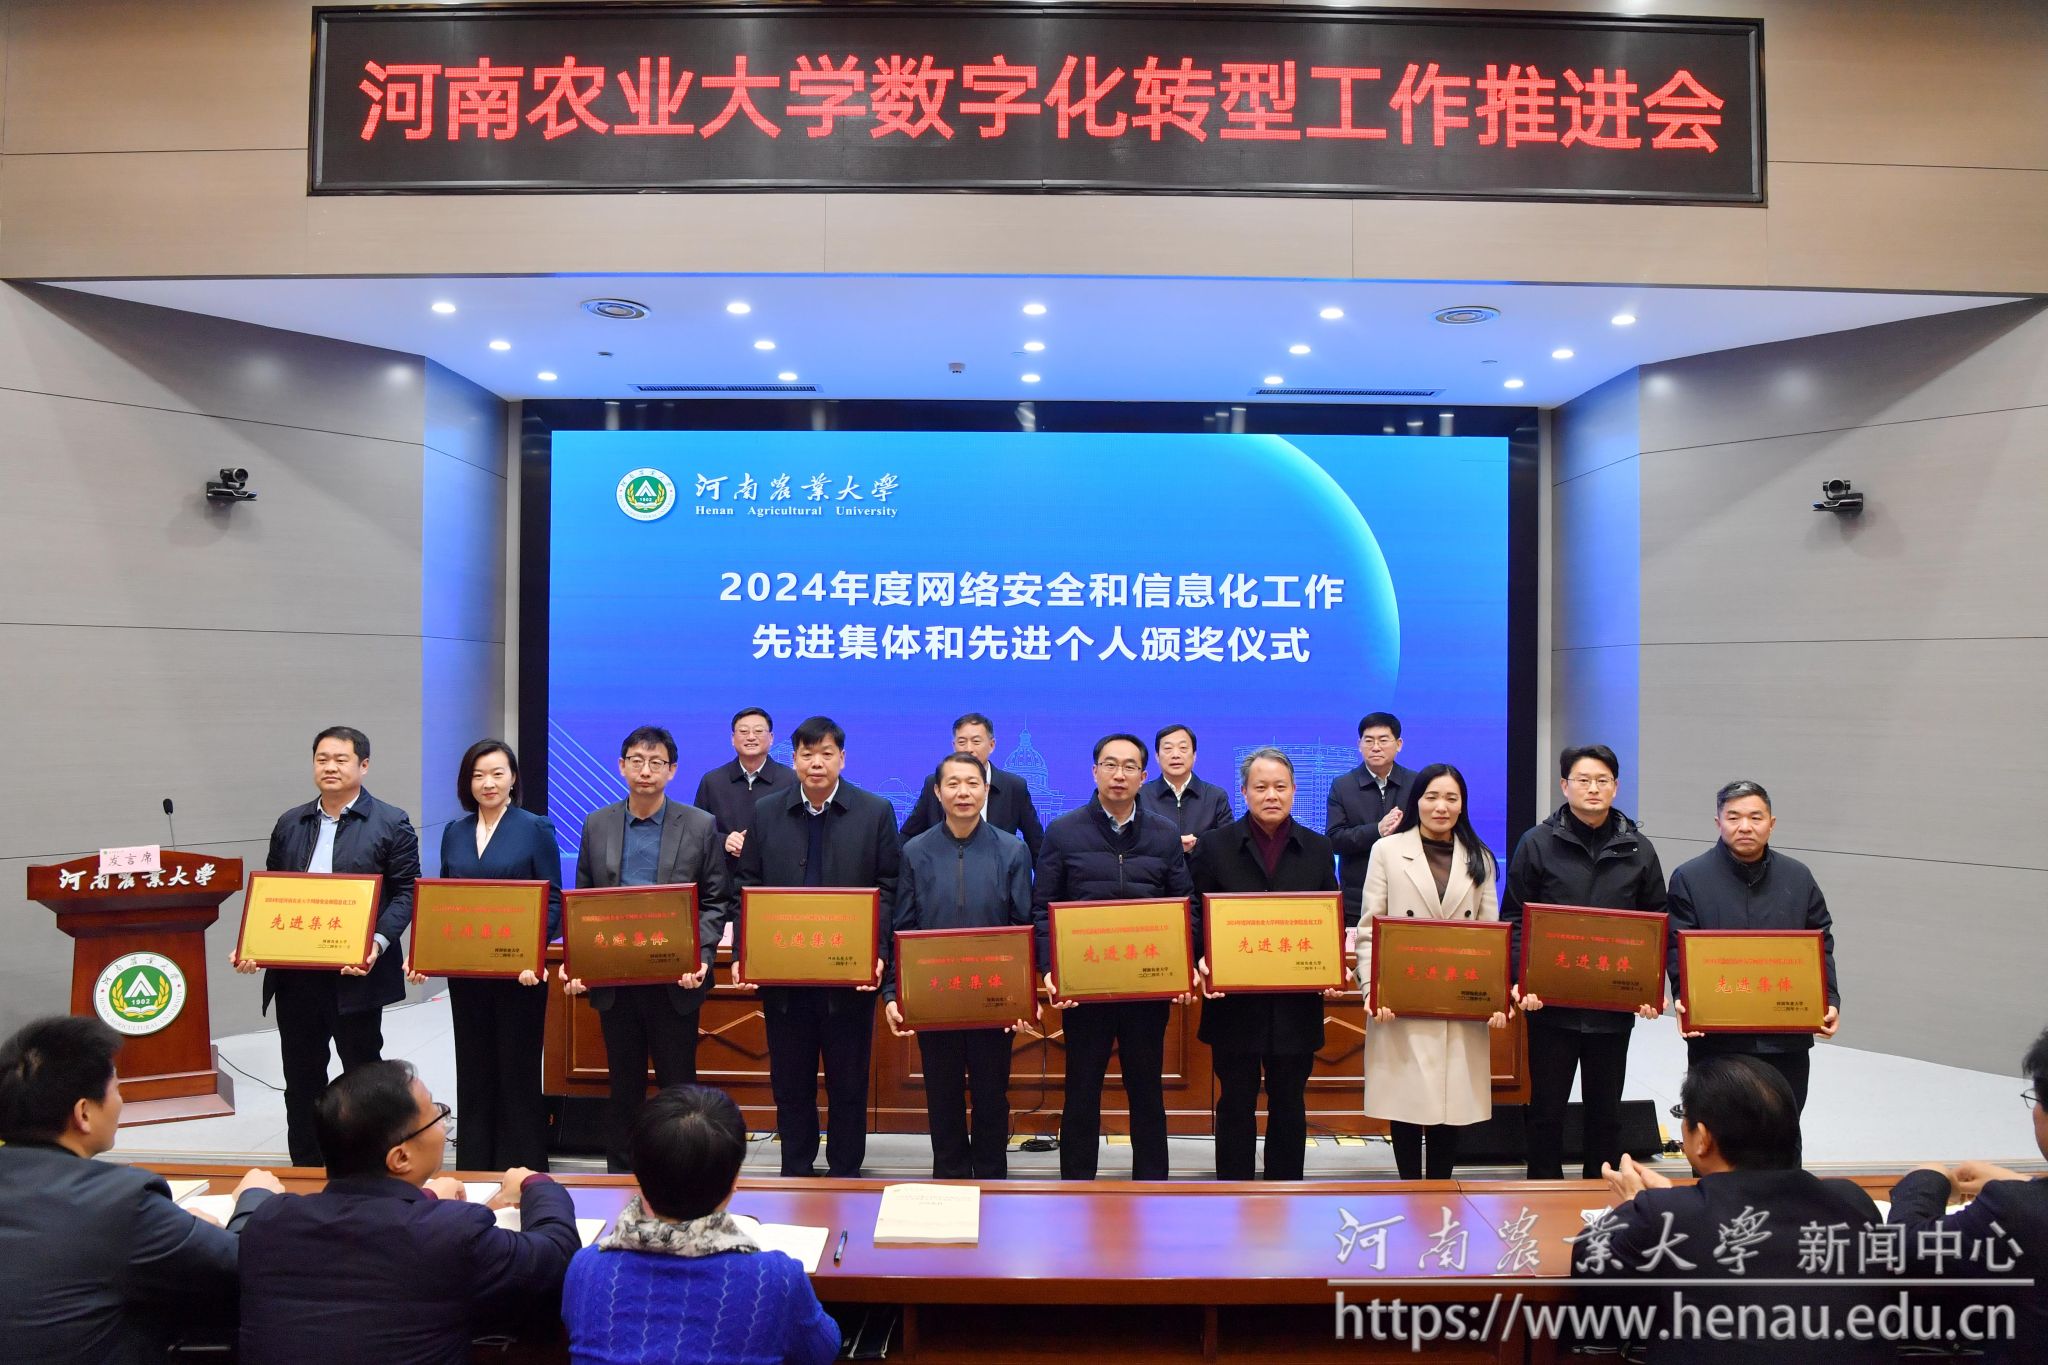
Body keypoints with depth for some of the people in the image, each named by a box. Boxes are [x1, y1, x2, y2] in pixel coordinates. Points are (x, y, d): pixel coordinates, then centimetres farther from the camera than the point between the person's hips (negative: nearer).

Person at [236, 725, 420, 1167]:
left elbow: (405, 892, -6)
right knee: (301, 1080, 13)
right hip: (293, 975, 5)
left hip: (355, 973, -5)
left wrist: (379, 942, -20)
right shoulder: (290, 824, 12)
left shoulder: (391, 824, -3)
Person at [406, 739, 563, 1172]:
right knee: (473, 1071, 12)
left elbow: (552, 900, -6)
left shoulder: (535, 829, -4)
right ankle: (473, 1168, 23)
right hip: (465, 970, 5)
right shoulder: (454, 833, 10)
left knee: (518, 1069, 3)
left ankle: (522, 1169, 14)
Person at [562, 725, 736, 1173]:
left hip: (675, 980, -2)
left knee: (677, 1086, 6)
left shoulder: (700, 826, -1)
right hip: (613, 980, 2)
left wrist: (700, 956, -15)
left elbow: (717, 902, 0)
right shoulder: (596, 825, 6)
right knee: (623, 1087, 13)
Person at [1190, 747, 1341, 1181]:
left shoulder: (1317, 849, 7)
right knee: (1235, 1106, 8)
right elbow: (1196, 916, 0)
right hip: (1234, 1000, -2)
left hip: (1296, 1003, 2)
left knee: (1289, 1105, 11)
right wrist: (1203, 962, -16)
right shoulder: (1215, 845, 0)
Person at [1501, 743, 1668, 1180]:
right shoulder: (1537, 844, -2)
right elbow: (1514, 920, -2)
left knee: (1606, 1109, 13)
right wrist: (1521, 979, -14)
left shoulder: (1638, 849, 5)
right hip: (1551, 1002, -2)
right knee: (1546, 1107, 8)